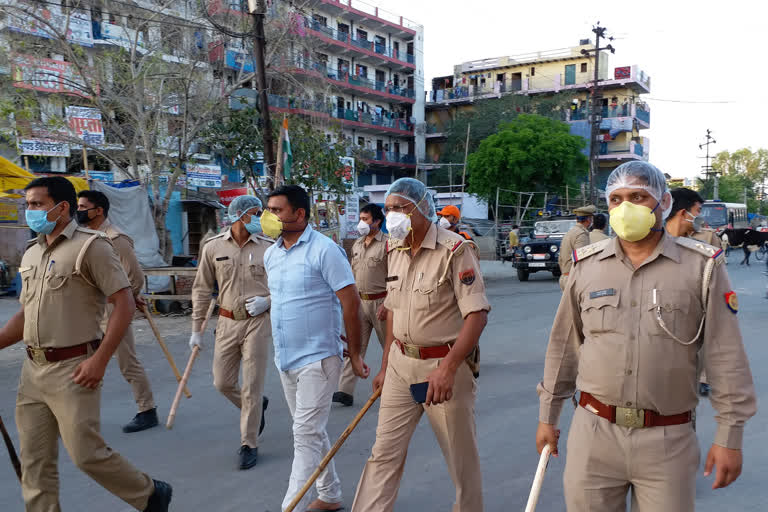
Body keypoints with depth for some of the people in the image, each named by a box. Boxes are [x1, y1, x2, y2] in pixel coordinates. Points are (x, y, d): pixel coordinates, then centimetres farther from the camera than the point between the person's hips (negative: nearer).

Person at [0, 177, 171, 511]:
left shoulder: (90, 246, -9)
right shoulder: (31, 254, 14)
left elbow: (125, 304, -15)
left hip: (73, 370, -7)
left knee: (86, 453, -2)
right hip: (33, 370, 7)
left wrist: (99, 360, -19)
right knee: (34, 461, 9)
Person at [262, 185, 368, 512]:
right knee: (311, 432, 18)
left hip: (317, 358, -8)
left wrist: (354, 355, -12)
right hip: (285, 360, 8)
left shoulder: (324, 250, -15)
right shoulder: (271, 255, 8)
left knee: (306, 435, -6)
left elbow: (351, 303, -14)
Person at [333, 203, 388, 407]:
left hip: (379, 302, -6)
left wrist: (387, 304, -18)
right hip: (359, 301, 6)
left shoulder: (387, 245, -10)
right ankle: (345, 391, 0)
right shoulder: (357, 245, 13)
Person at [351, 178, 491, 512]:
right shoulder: (394, 250, 7)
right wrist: (386, 365, 16)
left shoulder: (455, 250, -14)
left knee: (461, 455, 10)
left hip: (445, 364, -5)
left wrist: (448, 368, -26)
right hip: (401, 364, 6)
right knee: (384, 453, 7)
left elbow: (477, 314, -18)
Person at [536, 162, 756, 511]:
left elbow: (725, 357, -2)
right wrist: (548, 416, 12)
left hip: (668, 442, -1)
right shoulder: (586, 264, 3)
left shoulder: (702, 266, -3)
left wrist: (729, 435, -3)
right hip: (592, 432, 2)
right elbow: (563, 347, 9)